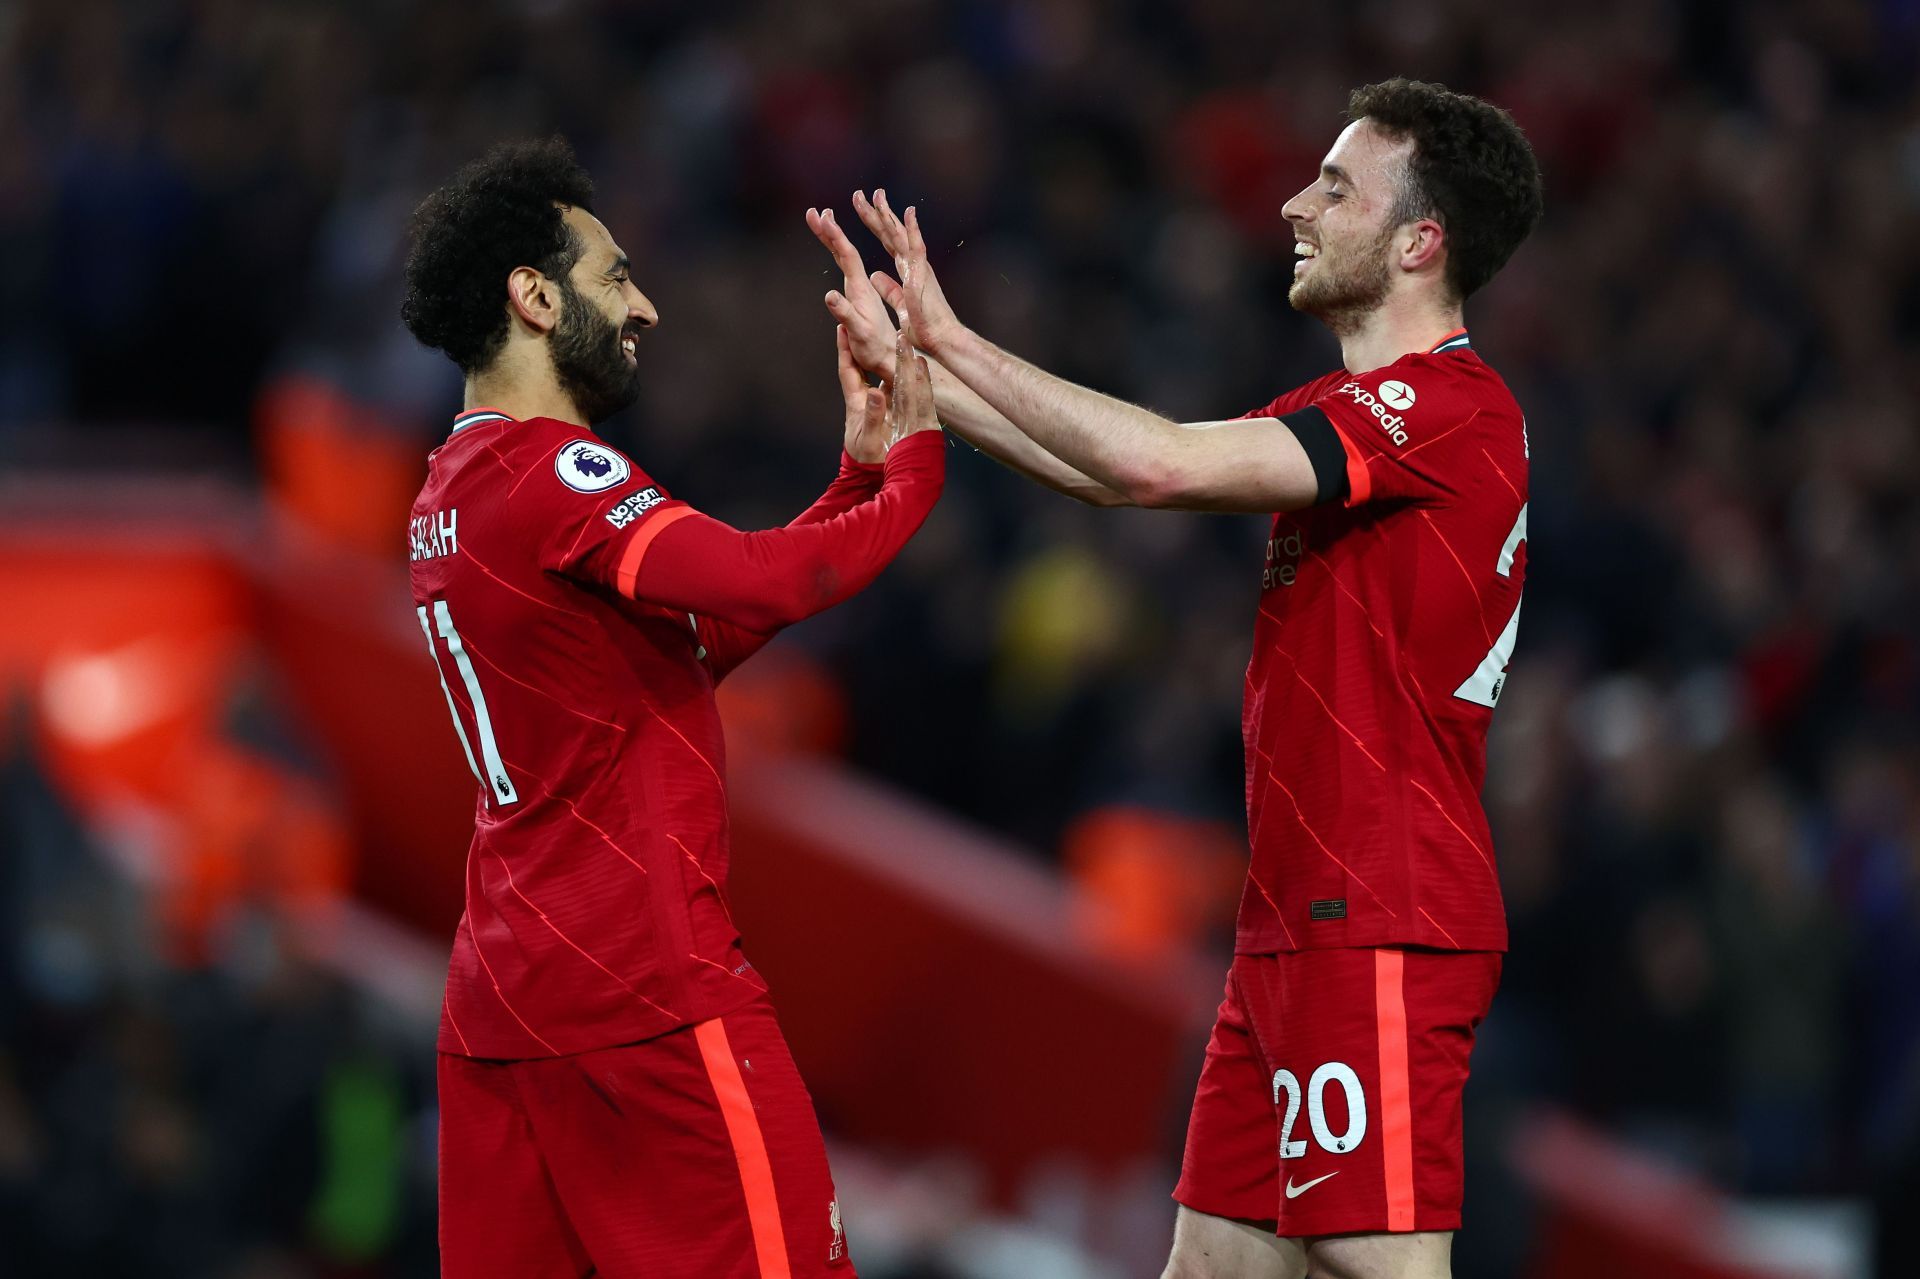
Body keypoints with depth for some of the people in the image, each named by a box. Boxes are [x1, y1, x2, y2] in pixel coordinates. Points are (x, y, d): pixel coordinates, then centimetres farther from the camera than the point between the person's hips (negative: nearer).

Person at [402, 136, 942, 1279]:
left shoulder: (453, 489, 19)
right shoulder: (549, 469, -13)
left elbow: (705, 639, 19)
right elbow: (768, 583, -26)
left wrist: (857, 477, 15)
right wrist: (912, 466, -10)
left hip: (502, 993, 10)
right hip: (645, 990, -10)